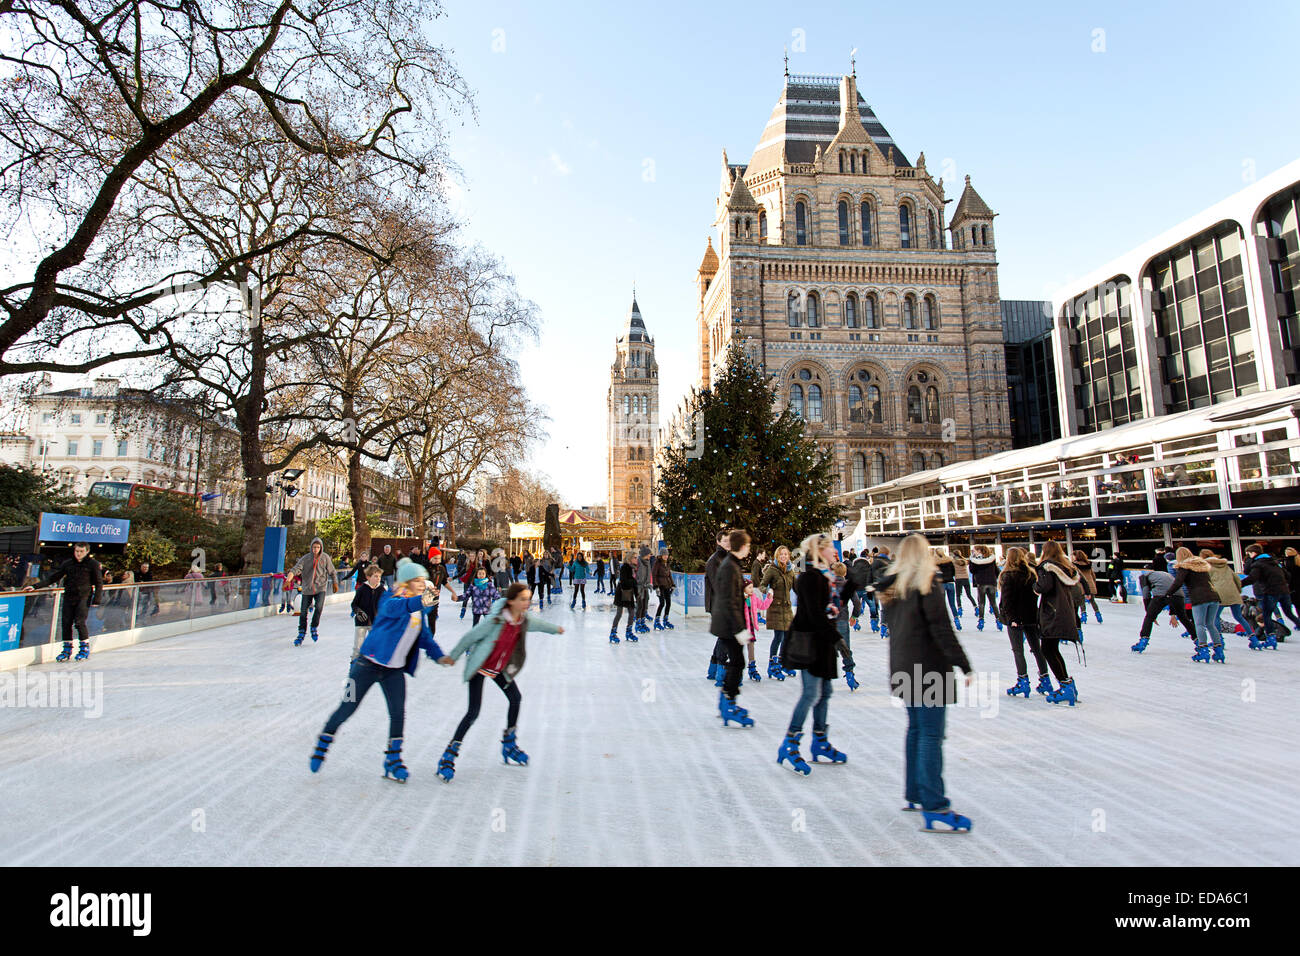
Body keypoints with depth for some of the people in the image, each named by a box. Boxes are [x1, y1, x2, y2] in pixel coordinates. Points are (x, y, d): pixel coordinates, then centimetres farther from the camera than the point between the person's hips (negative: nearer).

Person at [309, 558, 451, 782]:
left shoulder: (419, 610, 4)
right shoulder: (391, 601, -18)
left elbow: (425, 637, 11)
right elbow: (396, 607, -43)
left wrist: (439, 656, -4)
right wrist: (420, 601, -62)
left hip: (395, 670, 5)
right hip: (369, 663, -5)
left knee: (398, 713, -3)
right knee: (348, 708, 6)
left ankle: (393, 760, 12)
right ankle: (323, 744, 33)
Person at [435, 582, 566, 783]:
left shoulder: (524, 620, -12)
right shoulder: (495, 621, -32)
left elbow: (538, 623, 12)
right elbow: (470, 637, -18)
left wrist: (556, 628, 30)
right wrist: (453, 656, -6)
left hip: (500, 667, 7)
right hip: (480, 667, -7)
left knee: (515, 698, 13)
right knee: (473, 712, -12)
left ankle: (509, 744, 33)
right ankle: (449, 756, 4)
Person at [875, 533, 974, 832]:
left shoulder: (893, 586, 8)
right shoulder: (927, 583, -13)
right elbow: (941, 628, -16)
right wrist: (964, 665, -13)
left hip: (904, 670, 8)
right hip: (929, 669, -7)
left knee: (916, 729, 17)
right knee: (931, 735, -5)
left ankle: (914, 795, 25)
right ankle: (935, 808, -3)